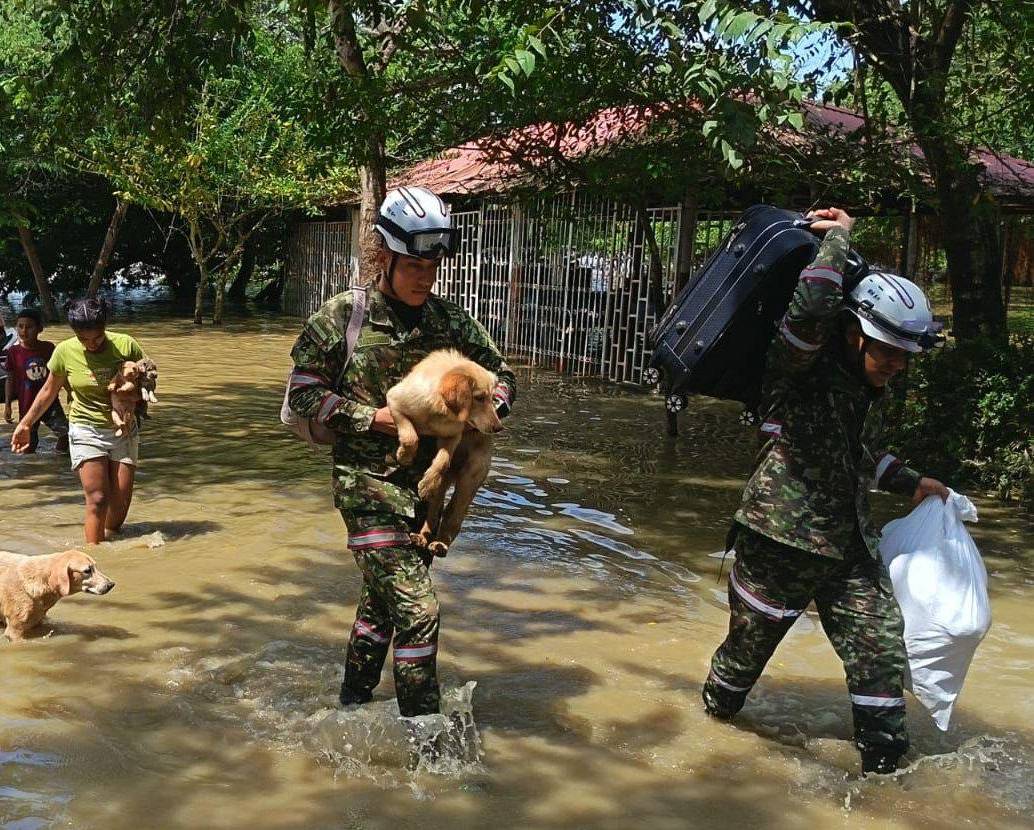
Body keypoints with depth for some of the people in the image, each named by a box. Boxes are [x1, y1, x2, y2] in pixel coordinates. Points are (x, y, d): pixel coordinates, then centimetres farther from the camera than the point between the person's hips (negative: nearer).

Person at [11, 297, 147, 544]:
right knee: (97, 499, -12)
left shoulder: (126, 345, -10)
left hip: (124, 430, 1)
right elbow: (49, 391, 9)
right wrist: (25, 423, 13)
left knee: (121, 500, 0)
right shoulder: (65, 351, -8)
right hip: (86, 430, -1)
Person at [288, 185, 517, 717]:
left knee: (384, 600, 20)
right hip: (366, 480, -5)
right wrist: (372, 418, -16)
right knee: (417, 611, -13)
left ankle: (353, 700, 40)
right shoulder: (342, 316, -8)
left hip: (424, 483, 5)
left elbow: (502, 375, 10)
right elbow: (304, 391, -6)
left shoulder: (450, 323, 2)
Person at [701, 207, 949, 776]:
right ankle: (714, 719, 39)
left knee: (882, 649, 1)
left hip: (849, 546, 7)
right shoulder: (803, 366, -15)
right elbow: (810, 306, -38)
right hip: (781, 542, -7)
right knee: (747, 647, 12)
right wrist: (835, 239, -23)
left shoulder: (870, 388, 10)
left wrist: (911, 484, 21)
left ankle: (885, 769, 13)